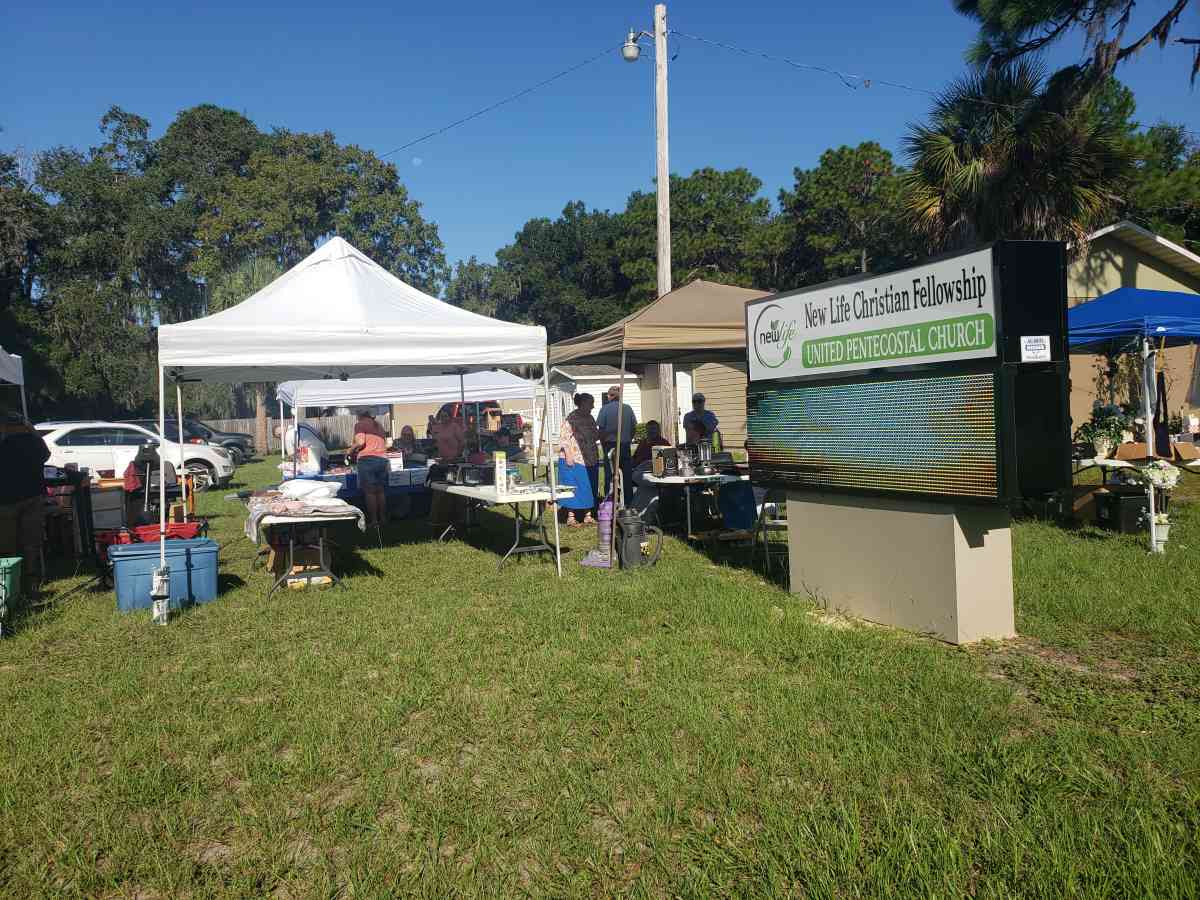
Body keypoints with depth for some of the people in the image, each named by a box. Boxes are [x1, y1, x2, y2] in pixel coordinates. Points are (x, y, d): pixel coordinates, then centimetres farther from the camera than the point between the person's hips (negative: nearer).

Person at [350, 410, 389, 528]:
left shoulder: (360, 424, 6)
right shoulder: (379, 426, 26)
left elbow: (360, 442, -9)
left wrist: (351, 450, 8)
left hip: (367, 459, -6)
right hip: (382, 459, 6)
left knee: (370, 491, -3)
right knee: (380, 491, 9)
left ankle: (373, 521, -4)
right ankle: (383, 519, 10)